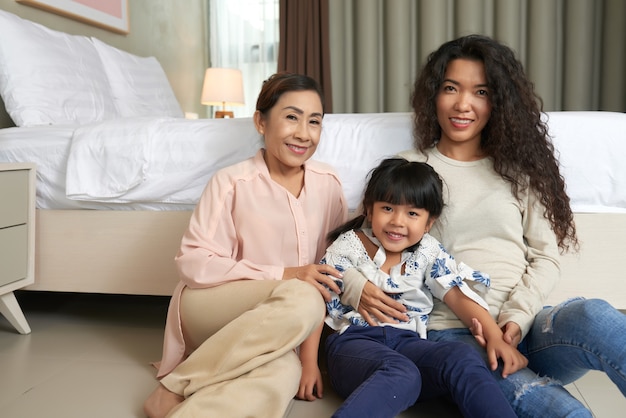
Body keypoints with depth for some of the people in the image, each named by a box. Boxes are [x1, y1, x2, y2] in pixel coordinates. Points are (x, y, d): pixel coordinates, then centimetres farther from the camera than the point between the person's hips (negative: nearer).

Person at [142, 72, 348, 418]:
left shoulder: (328, 183, 1)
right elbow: (193, 264, -14)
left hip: (269, 324, 2)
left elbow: (335, 265, 4)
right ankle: (174, 388, -20)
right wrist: (282, 276, -22)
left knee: (282, 374, -34)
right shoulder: (232, 182, -12)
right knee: (301, 300, -34)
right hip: (208, 308, -2)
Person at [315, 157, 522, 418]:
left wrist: (495, 337, -9)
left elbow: (458, 293, 6)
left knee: (463, 359, -29)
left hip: (407, 341, 4)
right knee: (400, 375, -38)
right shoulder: (347, 248, 1)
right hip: (355, 340, -3)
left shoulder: (428, 252, 12)